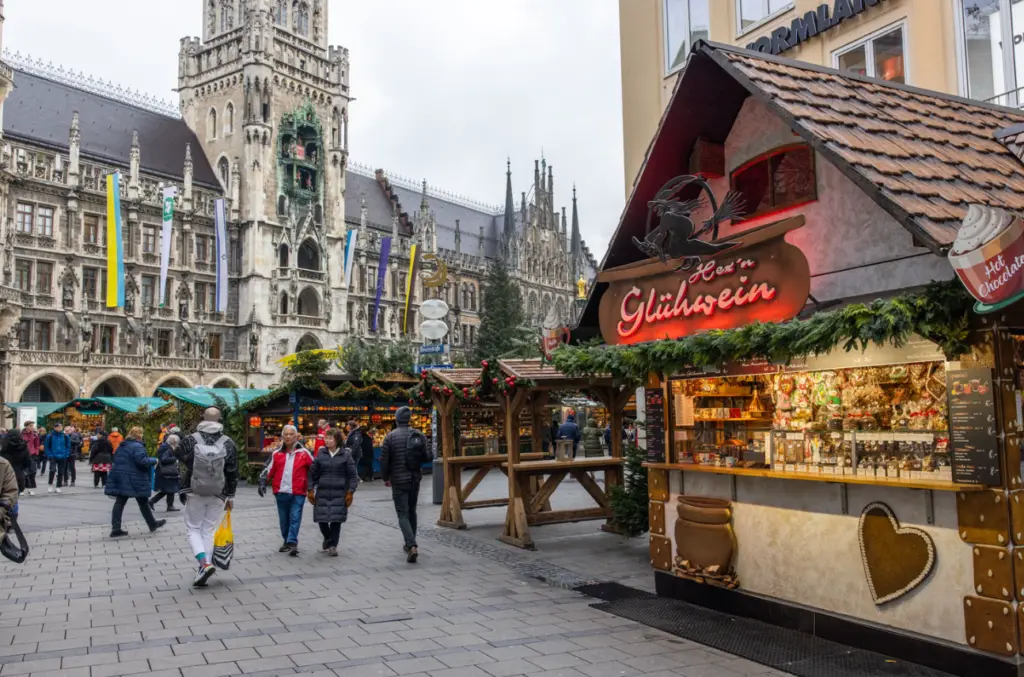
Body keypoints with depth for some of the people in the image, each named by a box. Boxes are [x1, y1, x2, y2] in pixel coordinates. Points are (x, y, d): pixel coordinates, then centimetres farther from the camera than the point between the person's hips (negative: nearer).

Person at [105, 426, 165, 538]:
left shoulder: (122, 446, 14)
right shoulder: (137, 446, -14)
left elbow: (117, 460, 20)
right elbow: (142, 461, -24)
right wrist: (154, 461, -10)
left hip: (120, 477, 7)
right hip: (134, 480, -7)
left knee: (120, 502, 4)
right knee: (143, 502, 6)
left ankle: (115, 528, -1)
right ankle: (152, 524, 19)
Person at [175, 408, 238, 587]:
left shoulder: (190, 440, -8)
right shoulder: (228, 443, -2)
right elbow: (233, 472, 1)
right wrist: (230, 496, 9)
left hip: (194, 493, -2)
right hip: (217, 495, 2)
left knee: (193, 528, 9)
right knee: (209, 531, 10)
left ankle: (204, 563, -12)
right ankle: (203, 572, 10)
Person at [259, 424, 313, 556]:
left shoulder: (304, 453, 2)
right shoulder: (277, 454, 9)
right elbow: (269, 470, 9)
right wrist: (263, 483, -3)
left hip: (298, 493, -3)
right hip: (281, 492, 3)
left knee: (295, 518, -10)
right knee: (284, 519, 12)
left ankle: (292, 543, -12)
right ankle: (287, 541, 26)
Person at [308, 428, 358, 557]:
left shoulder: (346, 454, 0)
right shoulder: (321, 453, 5)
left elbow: (353, 475, 1)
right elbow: (313, 472, 9)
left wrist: (350, 492, -4)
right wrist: (311, 490, 4)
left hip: (339, 494, -2)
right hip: (322, 492, 2)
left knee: (336, 520, -4)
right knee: (321, 519, 4)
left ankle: (332, 545, 11)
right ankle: (328, 538, 32)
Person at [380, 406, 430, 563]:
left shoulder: (391, 436, -10)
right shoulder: (419, 435, 0)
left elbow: (384, 460, -8)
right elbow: (427, 457, -1)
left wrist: (385, 478, 7)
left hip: (398, 481, -4)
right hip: (415, 479, 4)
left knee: (403, 514, -3)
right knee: (412, 511, 19)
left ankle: (412, 546, -19)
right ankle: (410, 544, 29)